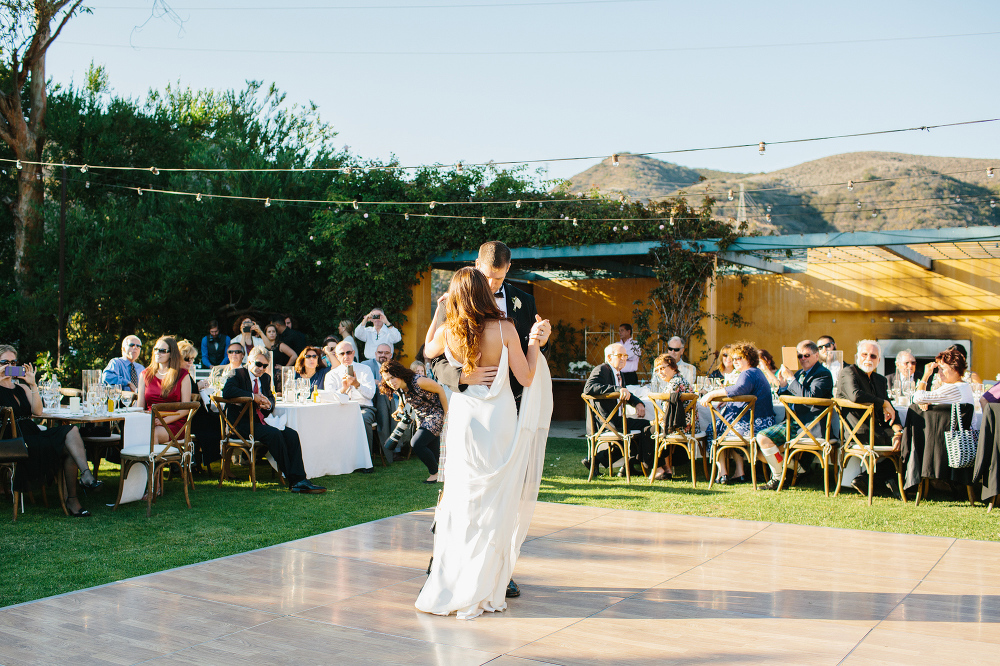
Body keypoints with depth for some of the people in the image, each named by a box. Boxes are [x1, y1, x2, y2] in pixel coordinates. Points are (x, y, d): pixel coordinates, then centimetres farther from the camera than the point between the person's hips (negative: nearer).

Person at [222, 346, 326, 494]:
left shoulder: (266, 378, 19)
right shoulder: (238, 374, -2)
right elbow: (227, 391, -21)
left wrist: (268, 403, -3)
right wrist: (253, 397, -21)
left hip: (260, 421, 7)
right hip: (241, 423, -7)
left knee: (291, 434, -18)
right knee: (274, 434, -30)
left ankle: (299, 479, -25)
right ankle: (293, 480, -23)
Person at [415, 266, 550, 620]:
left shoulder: (446, 332, -4)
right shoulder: (504, 329, -10)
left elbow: (428, 350, 20)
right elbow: (526, 379, -6)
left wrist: (439, 312, 21)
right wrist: (535, 344, 6)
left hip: (463, 418, 2)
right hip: (499, 419, -2)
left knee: (462, 501, 10)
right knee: (494, 504, 5)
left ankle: (448, 588, 15)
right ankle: (482, 589, 11)